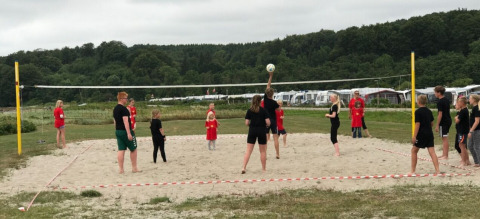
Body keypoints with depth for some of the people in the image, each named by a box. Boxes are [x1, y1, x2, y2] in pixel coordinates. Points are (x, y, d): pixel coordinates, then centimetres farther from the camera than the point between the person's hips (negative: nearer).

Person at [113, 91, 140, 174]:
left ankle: (121, 169, 5)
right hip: (125, 131, -8)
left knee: (121, 150, 6)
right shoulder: (123, 109, -16)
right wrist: (129, 133, -23)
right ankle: (134, 168, 11)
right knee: (133, 149, 6)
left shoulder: (115, 109, 12)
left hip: (117, 131, 8)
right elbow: (125, 121, -21)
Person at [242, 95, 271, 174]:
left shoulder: (249, 110, -1)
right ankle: (264, 168, 19)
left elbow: (246, 123, -3)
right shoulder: (263, 110, -6)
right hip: (261, 131, -1)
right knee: (263, 151, 11)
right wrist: (267, 125, 11)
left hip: (252, 131, 1)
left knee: (248, 151, 3)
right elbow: (268, 122, -11)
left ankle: (244, 167, -7)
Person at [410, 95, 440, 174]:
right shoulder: (429, 111, 9)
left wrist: (414, 136, -14)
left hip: (421, 134, -5)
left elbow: (417, 124, -15)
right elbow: (432, 123, 14)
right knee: (432, 152, 0)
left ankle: (413, 171, 12)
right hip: (429, 134, 6)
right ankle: (437, 170, -11)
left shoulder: (418, 112, -11)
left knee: (414, 151, 9)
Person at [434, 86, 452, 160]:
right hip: (448, 120, 9)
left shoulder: (440, 102, -17)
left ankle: (445, 156, -2)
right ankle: (444, 154, 20)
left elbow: (440, 114, -19)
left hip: (443, 122, -9)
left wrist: (437, 125, -15)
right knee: (444, 138, 15)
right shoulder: (447, 100, 11)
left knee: (444, 138, -5)